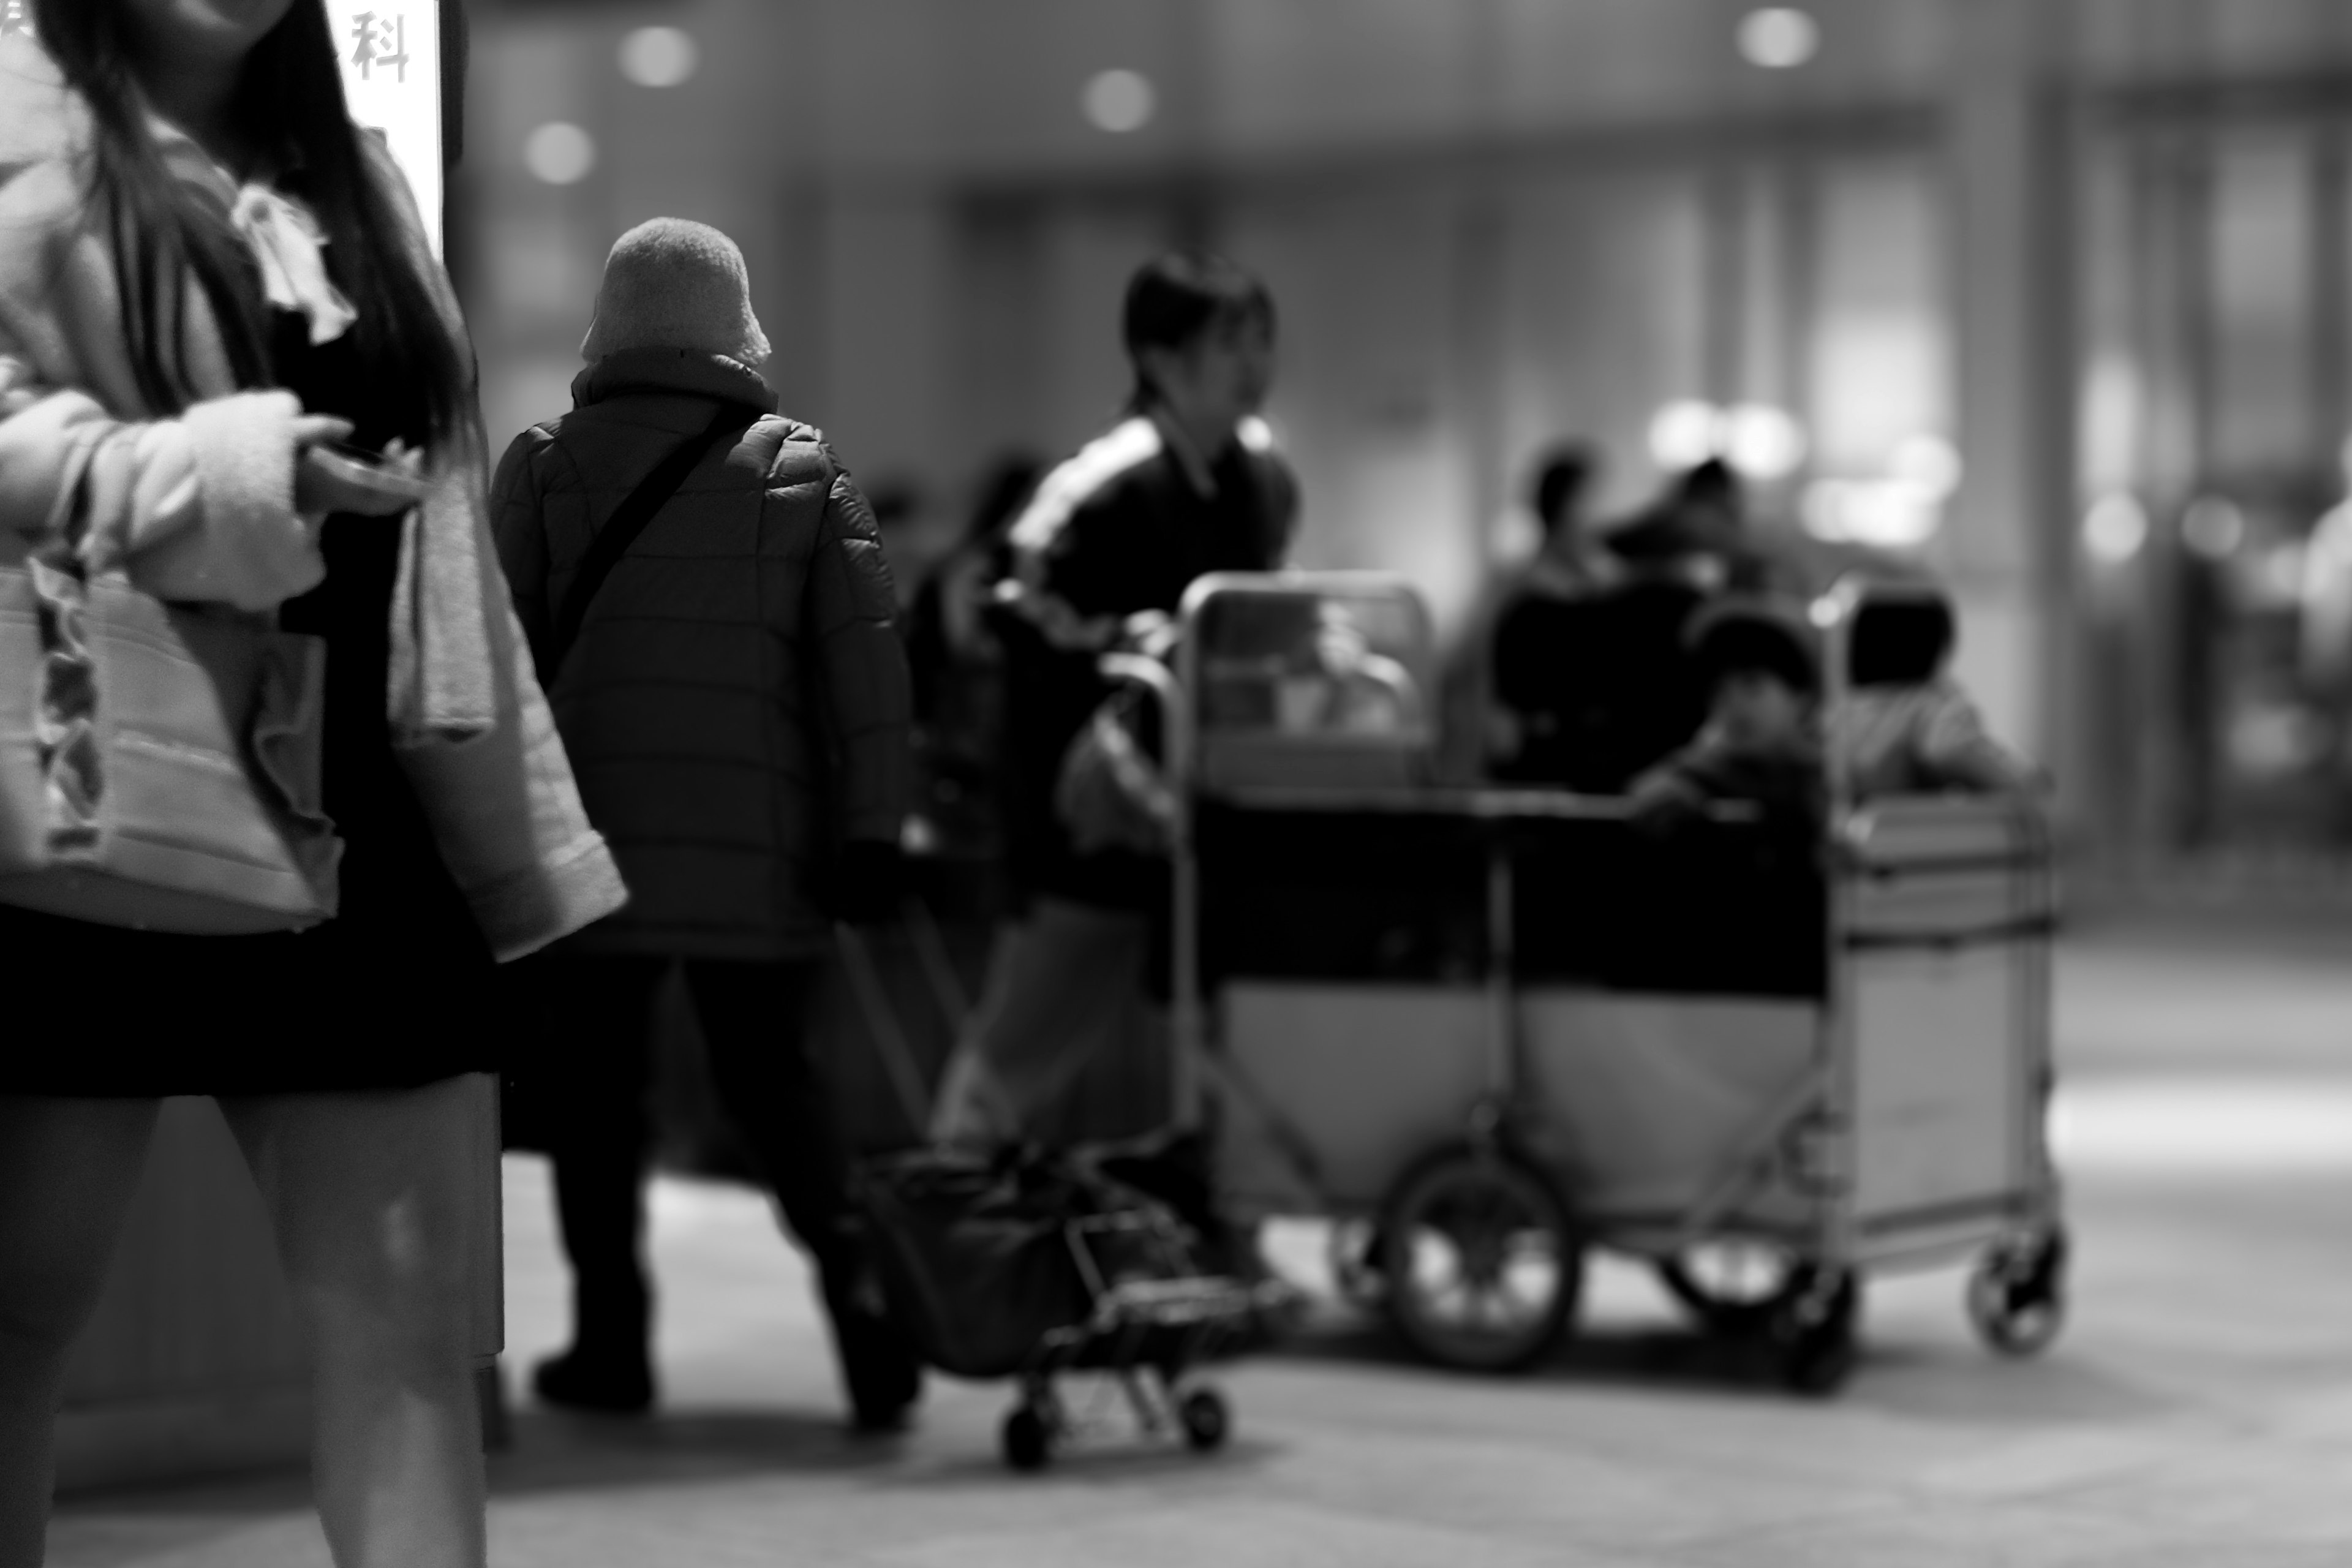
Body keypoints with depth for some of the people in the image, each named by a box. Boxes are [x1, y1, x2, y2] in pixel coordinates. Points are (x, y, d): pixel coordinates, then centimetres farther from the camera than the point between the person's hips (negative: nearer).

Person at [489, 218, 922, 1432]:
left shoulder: (543, 466, 3)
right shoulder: (804, 470, 7)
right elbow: (864, 658, 0)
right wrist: (870, 830, 1)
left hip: (592, 827, -2)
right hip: (758, 848, 2)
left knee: (593, 1085, 9)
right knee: (772, 1079, 12)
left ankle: (611, 1339, 9)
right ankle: (854, 1279, -6)